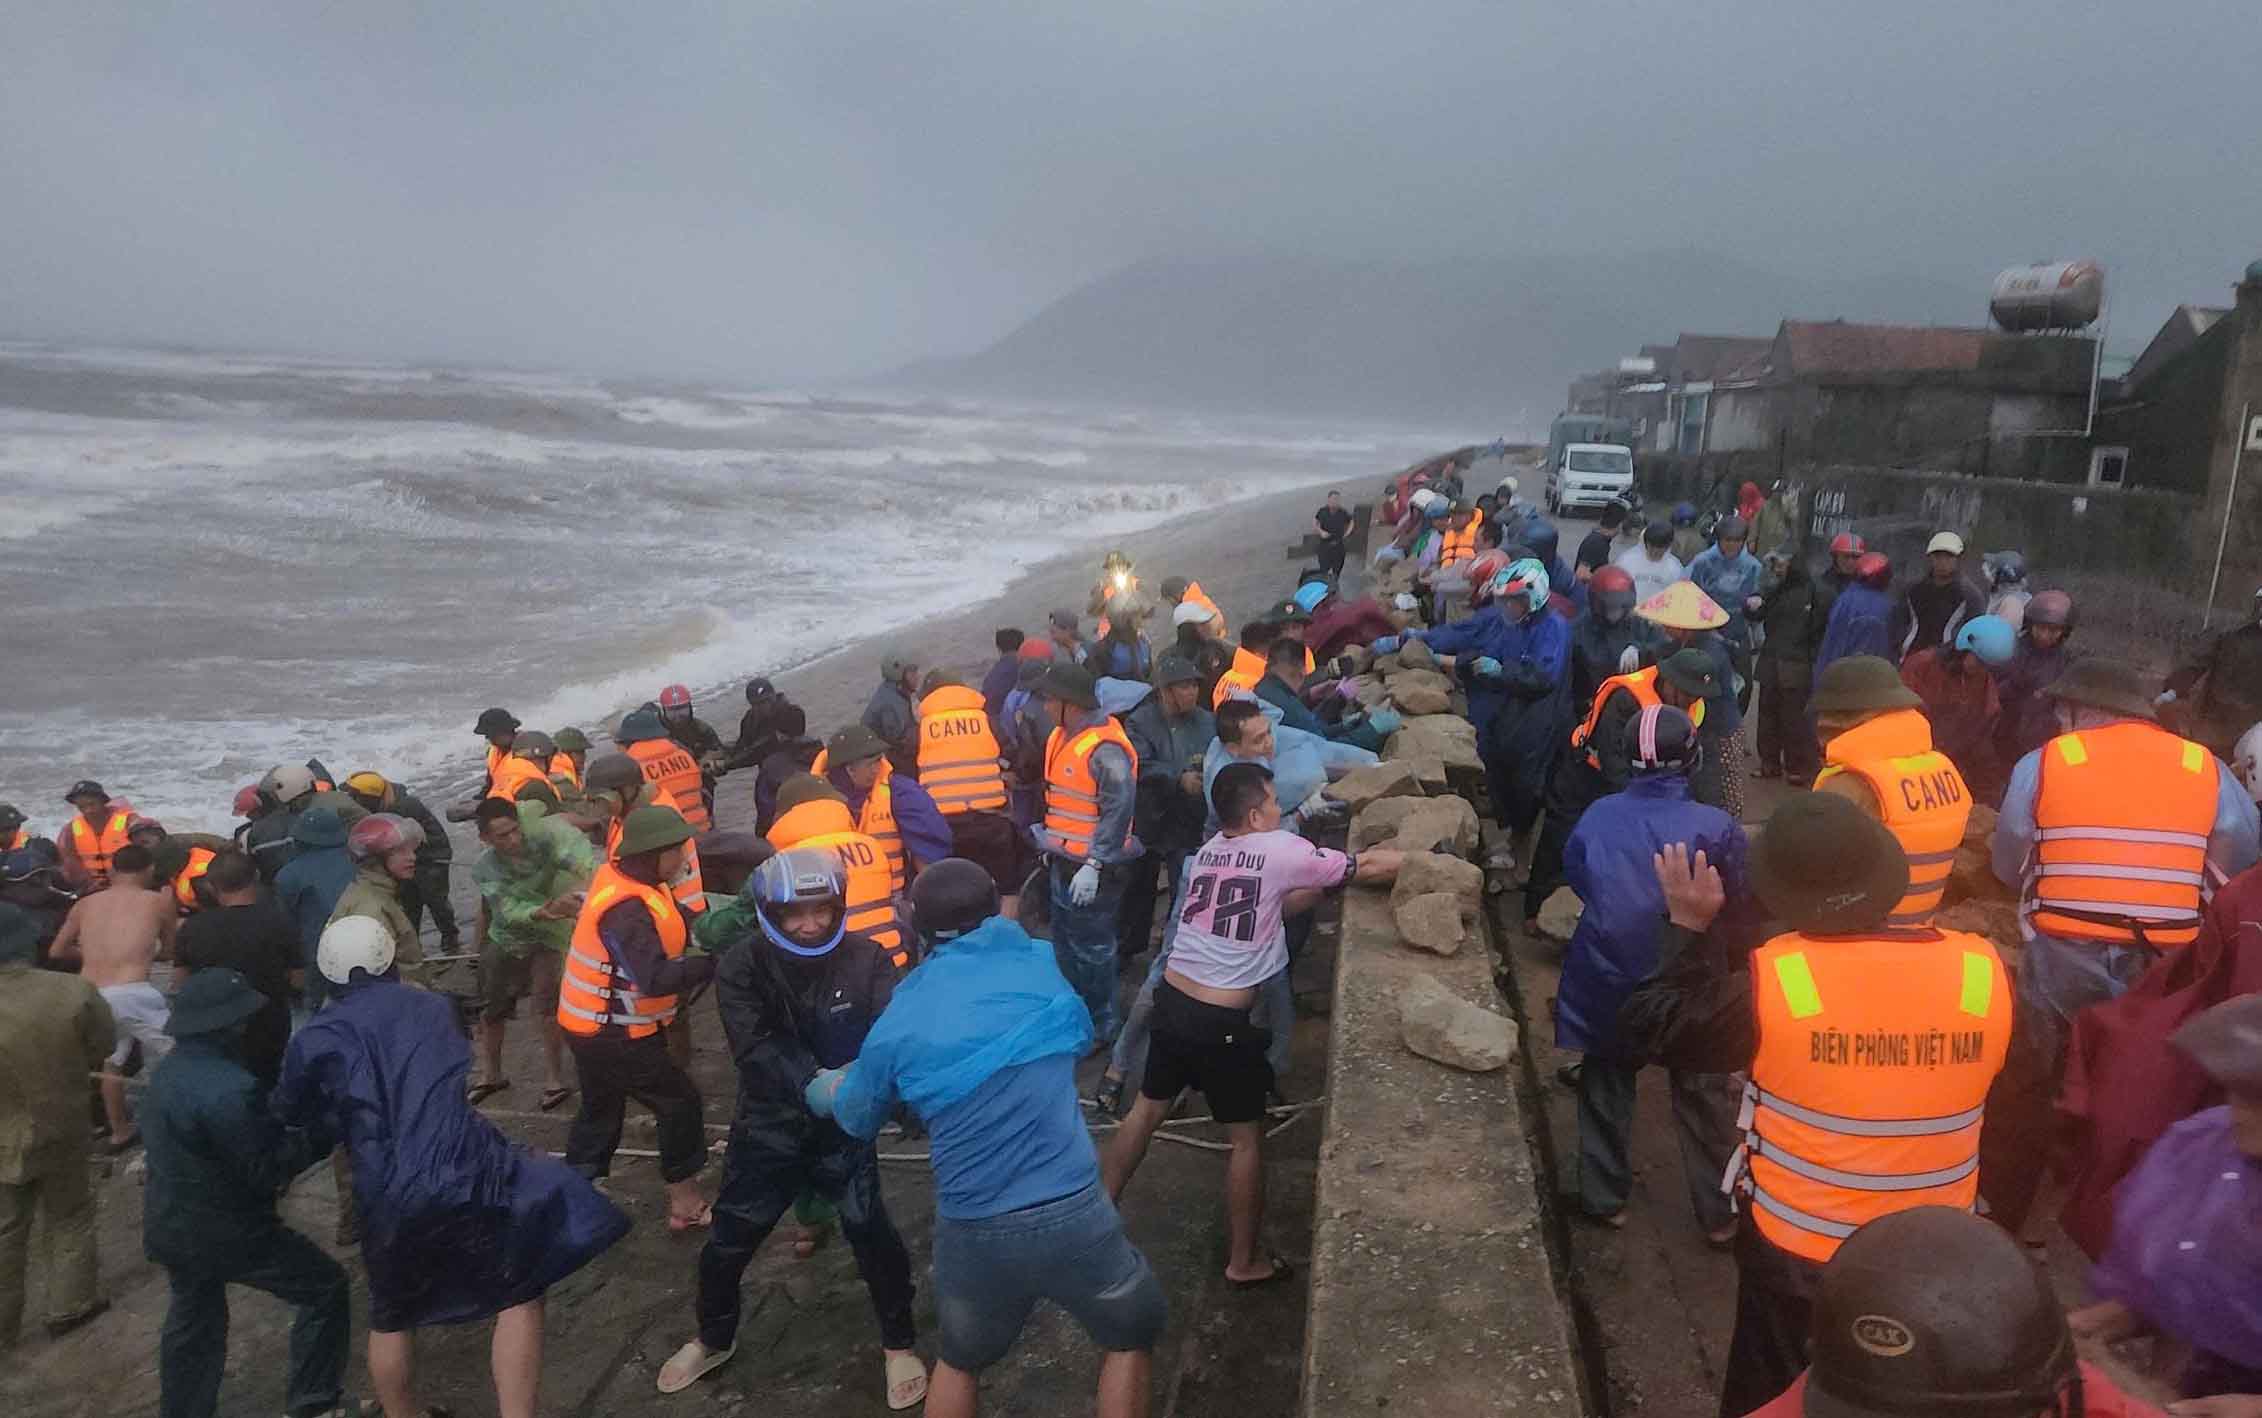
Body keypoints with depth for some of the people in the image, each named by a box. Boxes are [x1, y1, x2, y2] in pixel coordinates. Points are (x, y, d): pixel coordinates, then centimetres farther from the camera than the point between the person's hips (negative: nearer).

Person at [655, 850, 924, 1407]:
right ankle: (714, 1339, 42)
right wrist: (813, 1084, -40)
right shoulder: (742, 965, -14)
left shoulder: (866, 958, -14)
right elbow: (756, 1048, -24)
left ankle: (899, 1344, 24)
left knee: (872, 1235, -2)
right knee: (728, 1242, 12)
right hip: (768, 1126, 1)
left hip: (845, 1128, -1)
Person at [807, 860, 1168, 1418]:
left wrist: (828, 1086, 40)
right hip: (1070, 1213, -1)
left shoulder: (897, 1023, 2)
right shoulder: (1039, 963, 0)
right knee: (1131, 1335, 25)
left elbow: (857, 1119, 18)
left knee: (959, 1360, 29)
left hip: (972, 1231, 2)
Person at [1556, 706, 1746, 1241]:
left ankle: (1603, 1199, 32)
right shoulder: (1716, 828, -22)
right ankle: (1719, 1214, 29)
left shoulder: (1597, 817, -12)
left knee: (1606, 1091, 22)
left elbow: (1574, 879, 4)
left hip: (1607, 984, 2)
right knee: (1704, 1100, 18)